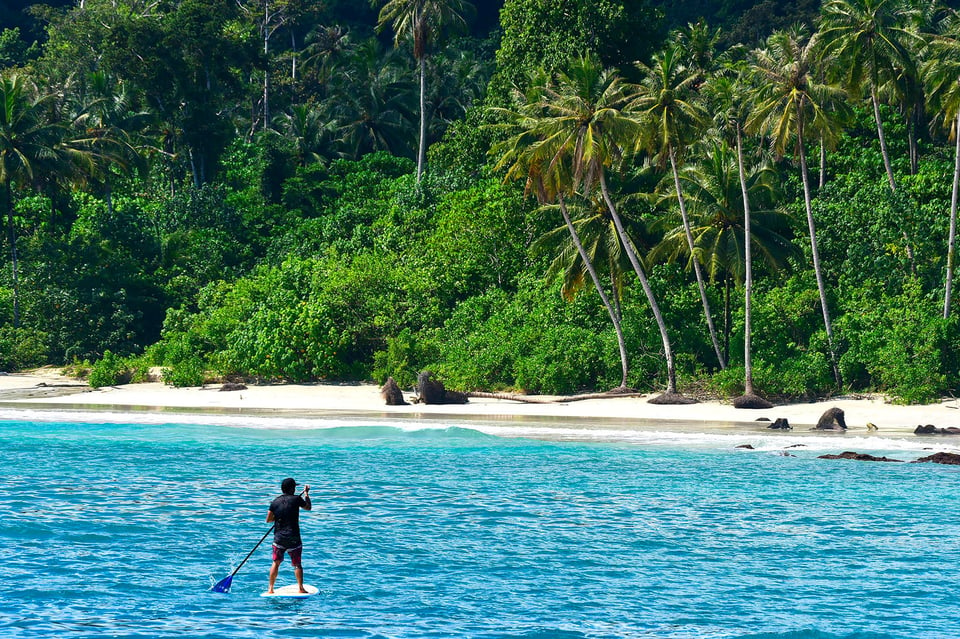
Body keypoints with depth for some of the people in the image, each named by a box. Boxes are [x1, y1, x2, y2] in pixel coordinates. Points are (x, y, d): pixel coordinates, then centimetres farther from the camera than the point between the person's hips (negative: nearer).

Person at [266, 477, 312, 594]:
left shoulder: (275, 502, 1)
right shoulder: (296, 499, -7)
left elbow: (268, 520, 5)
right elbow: (308, 507, 11)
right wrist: (306, 493, 23)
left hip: (279, 537, 2)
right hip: (293, 538, -2)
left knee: (276, 563, 9)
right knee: (297, 564, 5)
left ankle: (270, 588, 8)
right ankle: (301, 588, 3)